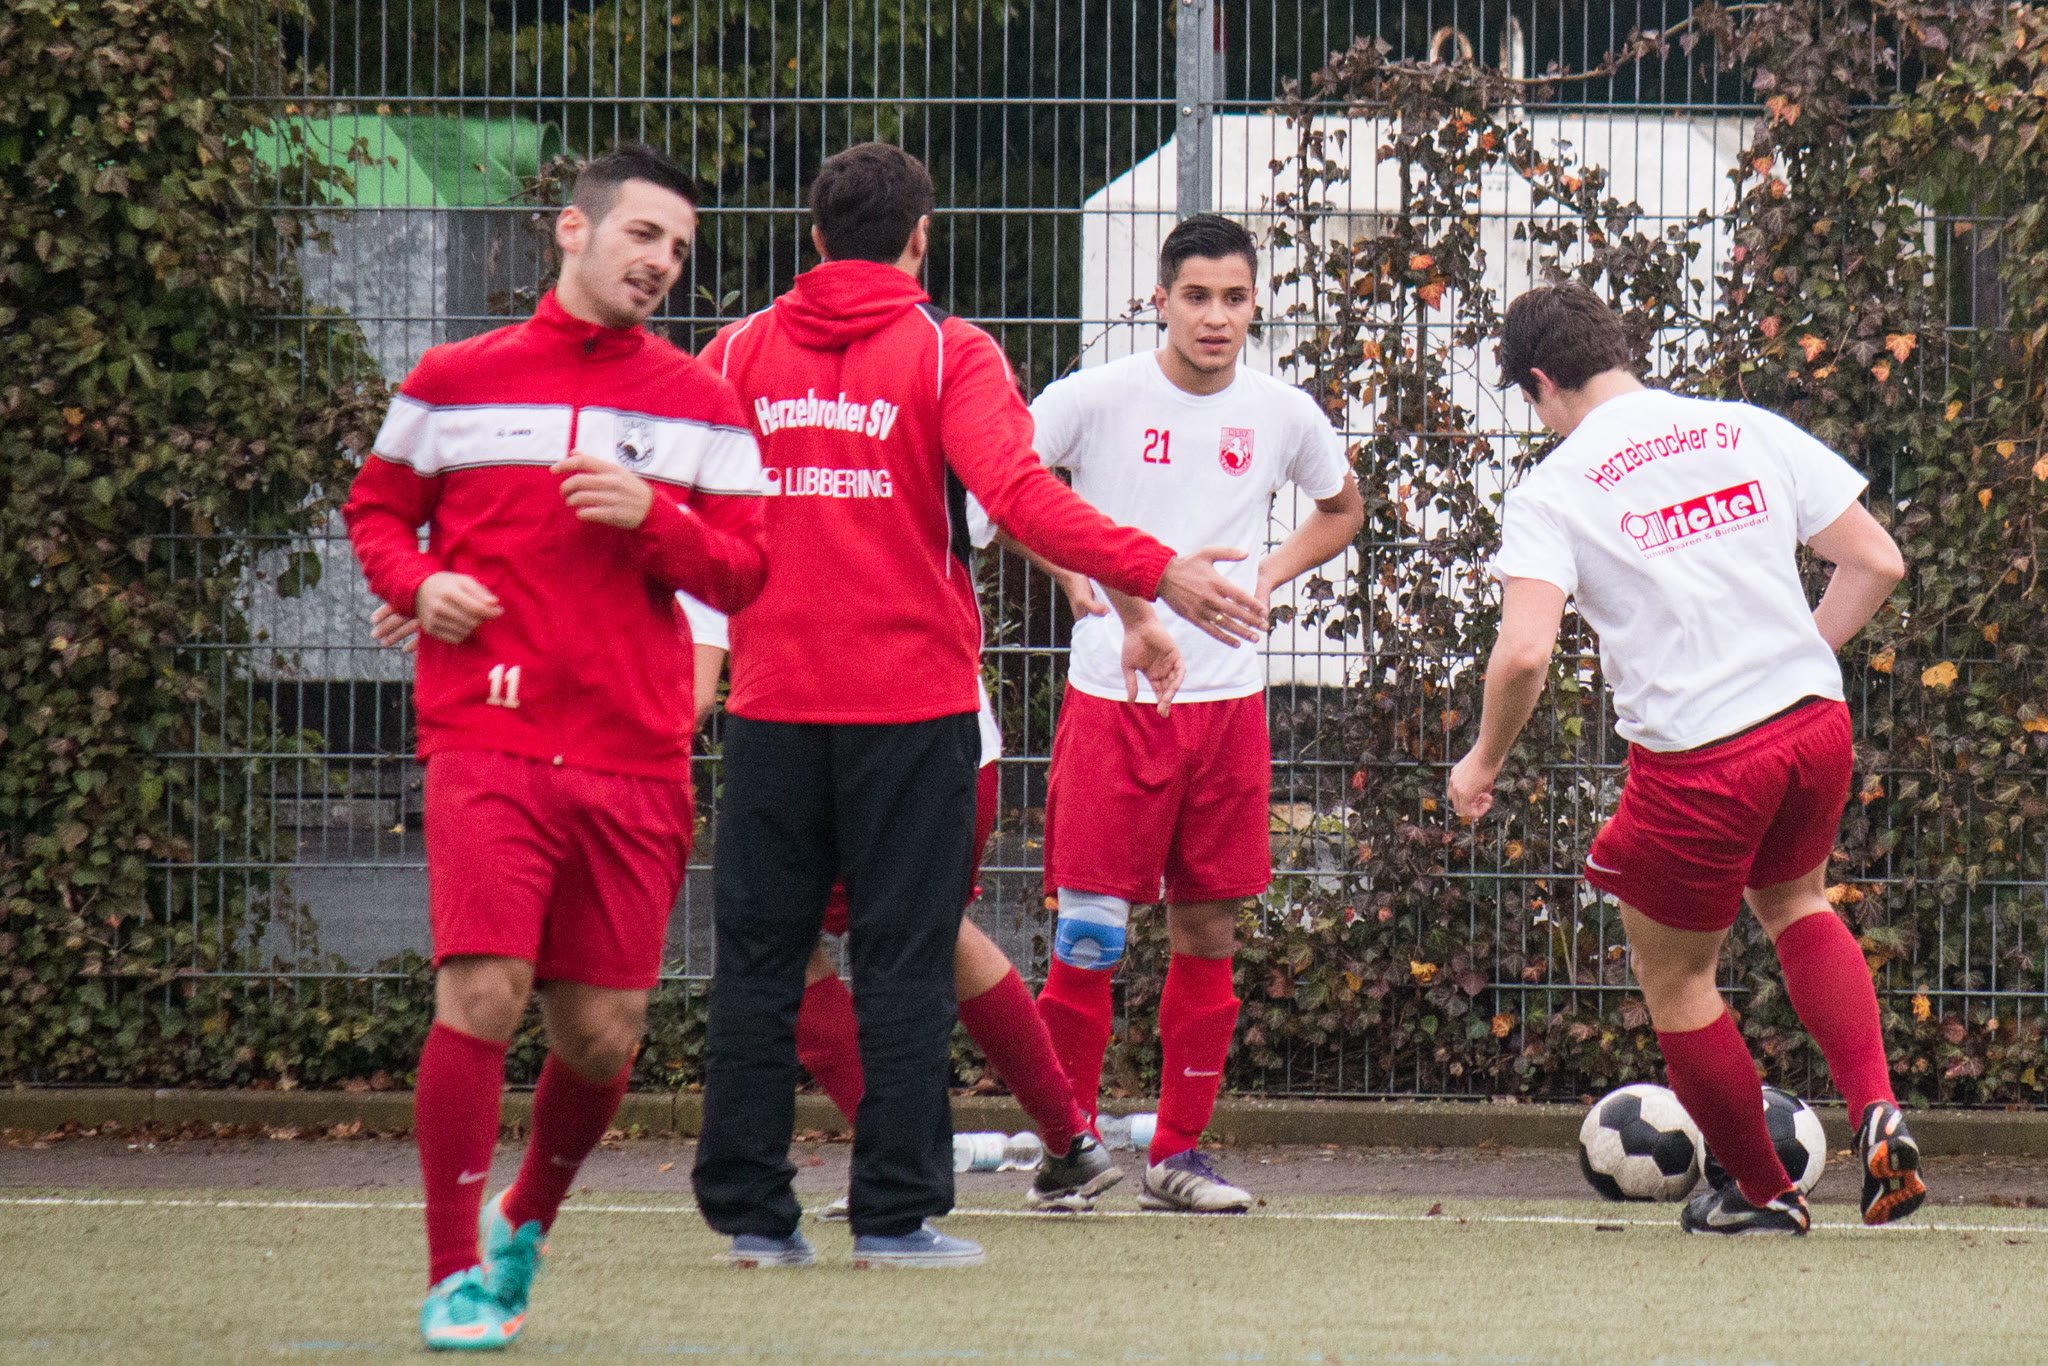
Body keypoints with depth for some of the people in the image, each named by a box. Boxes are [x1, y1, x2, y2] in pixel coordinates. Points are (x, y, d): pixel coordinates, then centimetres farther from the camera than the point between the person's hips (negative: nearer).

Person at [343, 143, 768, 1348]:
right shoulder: (455, 381, 7)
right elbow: (377, 505, 18)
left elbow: (746, 572, 7)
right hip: (487, 739, -2)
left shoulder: (703, 405, 10)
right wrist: (415, 581, -2)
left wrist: (652, 517, -11)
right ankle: (456, 1274, -7)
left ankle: (527, 1226, 34)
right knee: (482, 993, -18)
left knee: (602, 1037, 4)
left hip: (637, 757, 2)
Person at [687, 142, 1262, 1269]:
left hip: (770, 708, 3)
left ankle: (749, 1210, 7)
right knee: (903, 965, 2)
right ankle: (895, 1214, 0)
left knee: (756, 962, 8)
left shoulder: (741, 354, 5)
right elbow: (1019, 497, -17)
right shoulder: (948, 356, -4)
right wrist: (1158, 573, -16)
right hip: (912, 704, -3)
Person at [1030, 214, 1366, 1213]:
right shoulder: (1096, 399, -6)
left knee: (1207, 931, 5)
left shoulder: (1283, 415, 5)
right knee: (1088, 936, -6)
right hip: (1112, 694, -3)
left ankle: (1178, 1152, 14)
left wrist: (1273, 570, 6)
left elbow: (1343, 508, 23)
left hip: (1228, 699, 3)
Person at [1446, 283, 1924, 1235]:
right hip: (1814, 723, 5)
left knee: (1675, 981, 18)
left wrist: (1483, 762, -1)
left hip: (1694, 759, -5)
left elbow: (1525, 652, -18)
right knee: (1795, 902, 32)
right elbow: (1877, 564, 4)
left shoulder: (1550, 493, -6)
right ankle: (1878, 1114, 13)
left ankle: (1762, 1191, 29)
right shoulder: (1752, 432, 5)